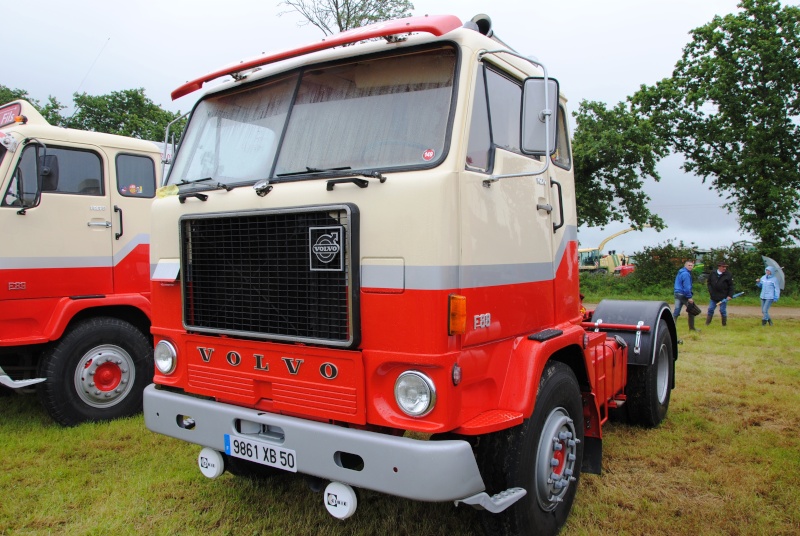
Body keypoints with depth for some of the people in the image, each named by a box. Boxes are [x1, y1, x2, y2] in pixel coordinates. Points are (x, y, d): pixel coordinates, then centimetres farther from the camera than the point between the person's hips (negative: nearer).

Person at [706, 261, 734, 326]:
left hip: (723, 297, -3)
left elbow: (731, 286, -4)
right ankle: (707, 323, 15)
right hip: (714, 296, 3)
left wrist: (730, 295, -10)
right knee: (710, 309, 7)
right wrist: (710, 291, 0)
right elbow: (709, 282, 13)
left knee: (723, 311, 3)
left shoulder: (728, 275, -5)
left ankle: (724, 324, 15)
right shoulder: (713, 273, 3)